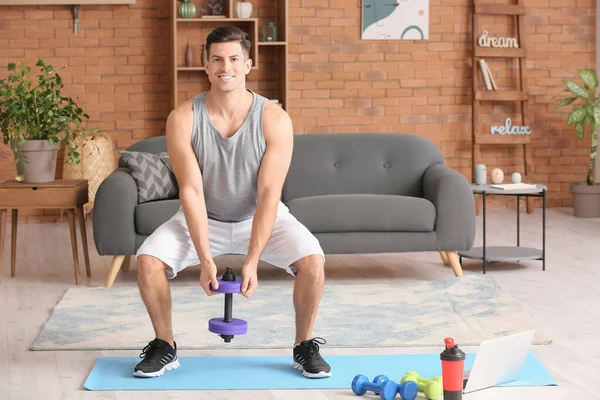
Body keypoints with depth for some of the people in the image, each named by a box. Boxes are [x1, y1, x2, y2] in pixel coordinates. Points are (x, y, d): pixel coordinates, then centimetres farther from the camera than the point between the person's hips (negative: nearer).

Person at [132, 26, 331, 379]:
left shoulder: (275, 119, -21)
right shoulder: (183, 119, -19)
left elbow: (268, 194, -24)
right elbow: (191, 191, -21)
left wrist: (252, 261, -30)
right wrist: (205, 259, -28)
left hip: (262, 217, -1)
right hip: (204, 218, 1)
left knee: (312, 261, -26)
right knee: (148, 258, -23)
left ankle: (305, 347, -2)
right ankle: (164, 347, -1)